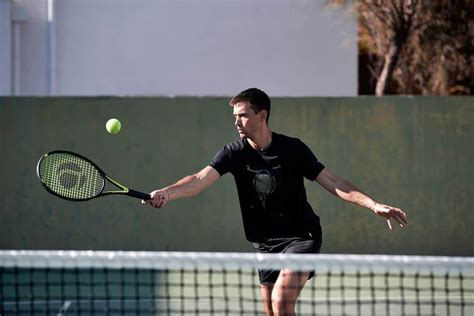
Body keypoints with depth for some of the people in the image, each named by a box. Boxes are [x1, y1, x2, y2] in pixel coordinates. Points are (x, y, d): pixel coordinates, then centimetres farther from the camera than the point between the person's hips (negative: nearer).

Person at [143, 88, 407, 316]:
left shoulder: (292, 149, -10)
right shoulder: (234, 153, -6)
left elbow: (333, 183, -7)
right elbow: (200, 180, -19)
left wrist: (374, 205, -17)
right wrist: (166, 194, -39)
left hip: (301, 237, -4)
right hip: (266, 243, 4)